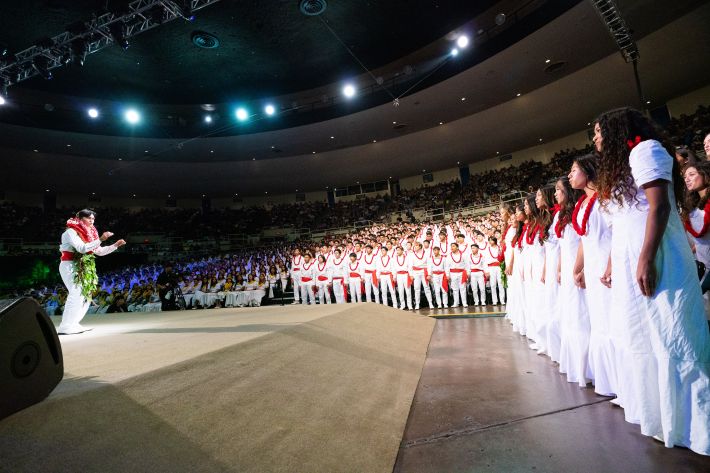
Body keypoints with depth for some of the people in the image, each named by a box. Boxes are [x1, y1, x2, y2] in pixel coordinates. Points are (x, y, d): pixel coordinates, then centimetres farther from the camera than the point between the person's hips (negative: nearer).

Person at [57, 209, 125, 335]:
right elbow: (82, 248, -26)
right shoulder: (71, 232, -10)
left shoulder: (88, 234, 14)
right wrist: (100, 239, -31)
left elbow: (100, 251, 15)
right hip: (70, 266, -9)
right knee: (77, 294, -17)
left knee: (86, 295, 7)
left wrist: (116, 245, 5)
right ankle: (65, 327, -14)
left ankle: (73, 324, 13)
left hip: (83, 269, 9)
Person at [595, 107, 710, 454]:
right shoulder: (619, 166, 23)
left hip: (654, 261, -9)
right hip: (628, 263, 9)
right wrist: (611, 266, 19)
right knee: (645, 341, 11)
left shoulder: (644, 150, -3)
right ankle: (663, 417, 21)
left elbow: (659, 206, -16)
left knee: (668, 341, -5)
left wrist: (646, 260, -24)